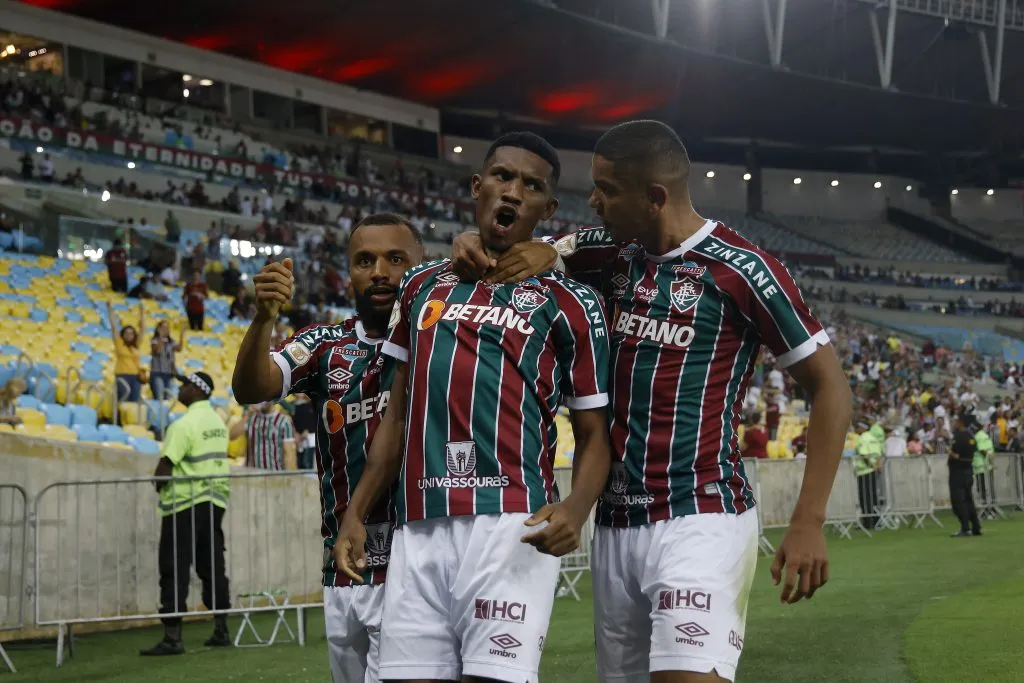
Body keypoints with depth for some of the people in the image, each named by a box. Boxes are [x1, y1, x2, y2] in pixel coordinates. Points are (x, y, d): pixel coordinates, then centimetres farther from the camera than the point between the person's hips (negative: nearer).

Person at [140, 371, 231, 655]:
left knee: (174, 570, -4)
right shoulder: (218, 422, 11)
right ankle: (221, 631, 15)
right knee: (213, 567, 12)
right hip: (215, 500, 8)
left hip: (185, 504, -8)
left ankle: (173, 637, -6)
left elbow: (166, 464, -19)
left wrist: (159, 483, 1)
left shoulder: (185, 424, -15)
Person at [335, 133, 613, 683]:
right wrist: (356, 512, 17)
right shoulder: (422, 286, 19)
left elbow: (593, 433, 5)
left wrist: (576, 508, -15)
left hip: (510, 525, -4)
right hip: (417, 530, 4)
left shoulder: (570, 305, 6)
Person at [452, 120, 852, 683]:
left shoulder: (739, 270, -9)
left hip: (700, 523, -7)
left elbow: (829, 388, -5)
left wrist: (808, 522, -11)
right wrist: (478, 248, -3)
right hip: (616, 526, 7)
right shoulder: (616, 254, 9)